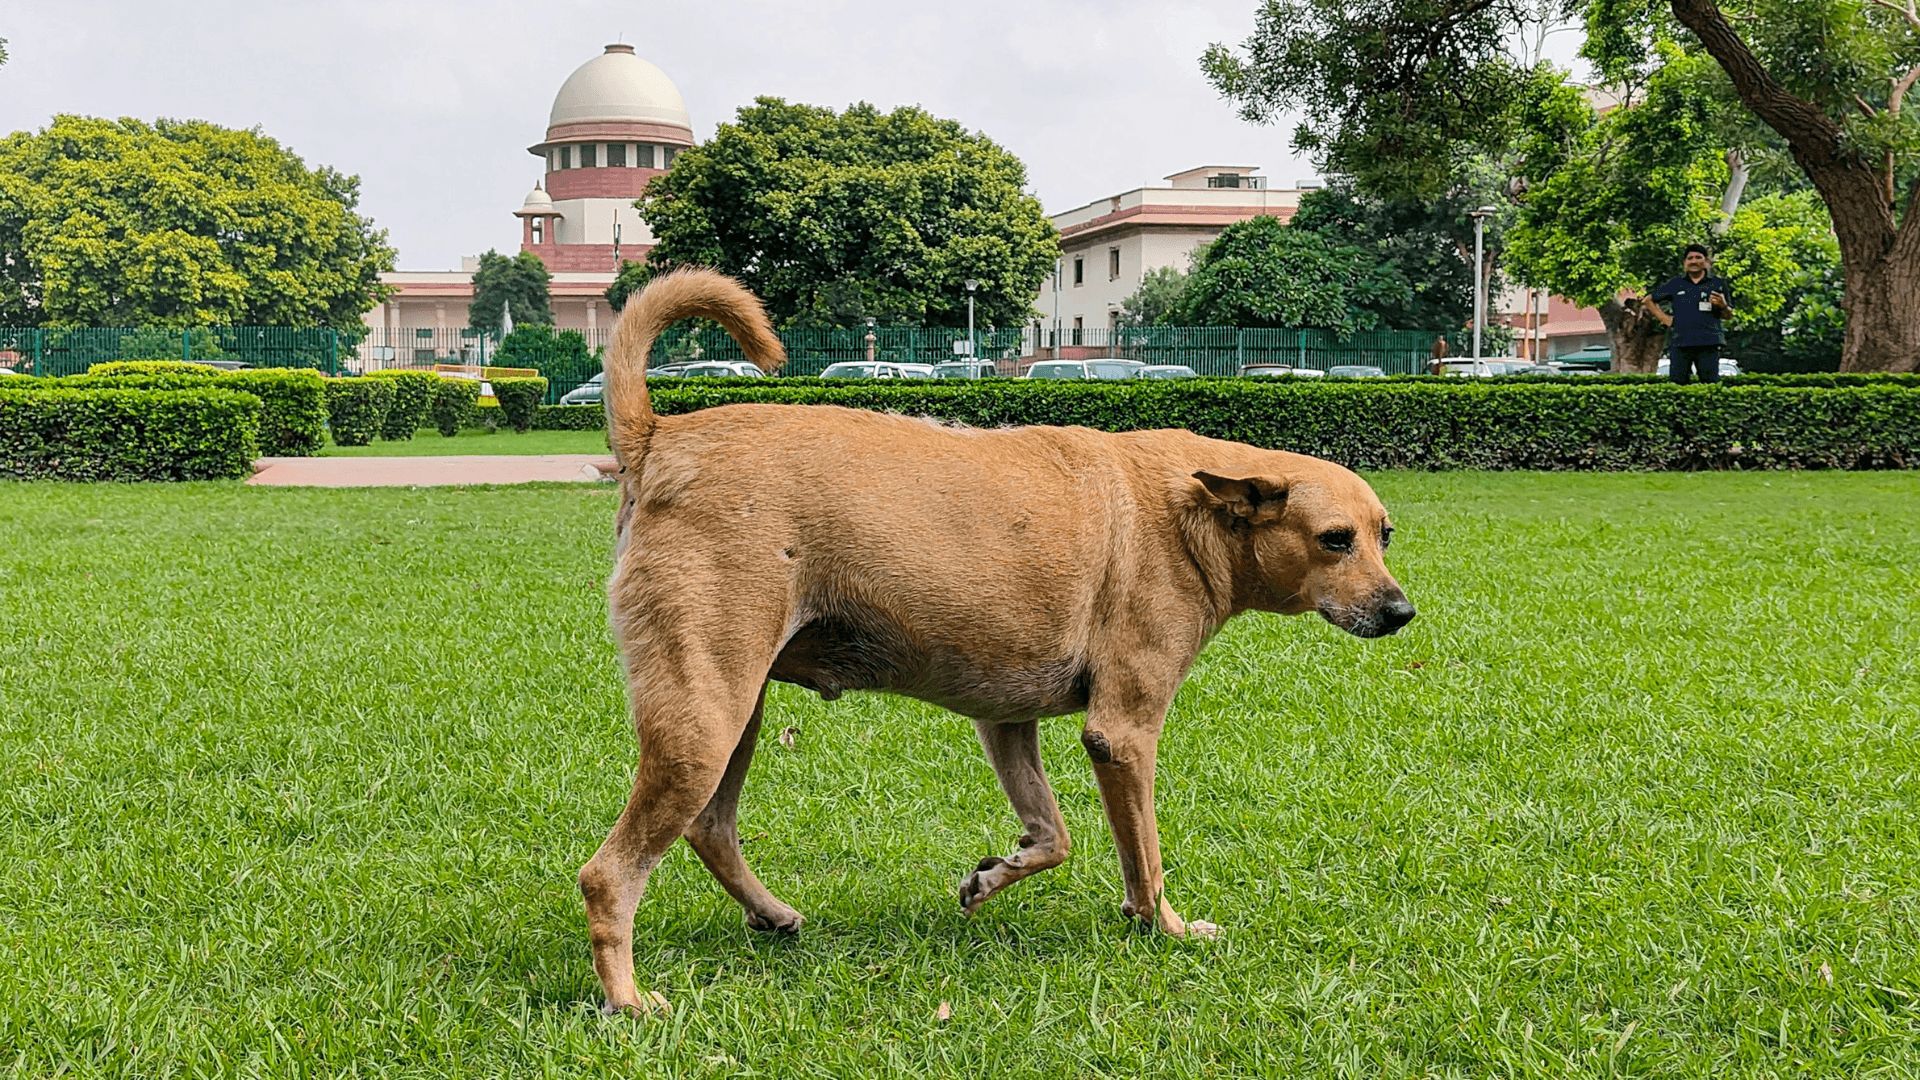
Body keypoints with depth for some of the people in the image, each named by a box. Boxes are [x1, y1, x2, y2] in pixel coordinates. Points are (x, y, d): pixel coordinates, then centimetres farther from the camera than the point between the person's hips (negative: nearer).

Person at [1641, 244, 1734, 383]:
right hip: (1680, 344, 1)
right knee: (1677, 383, -2)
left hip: (1708, 344, -1)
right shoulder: (1675, 285, 13)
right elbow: (1648, 300, 21)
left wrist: (1723, 306, -7)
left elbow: (1727, 315, 15)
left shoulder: (1718, 284, 12)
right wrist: (1664, 318, 11)